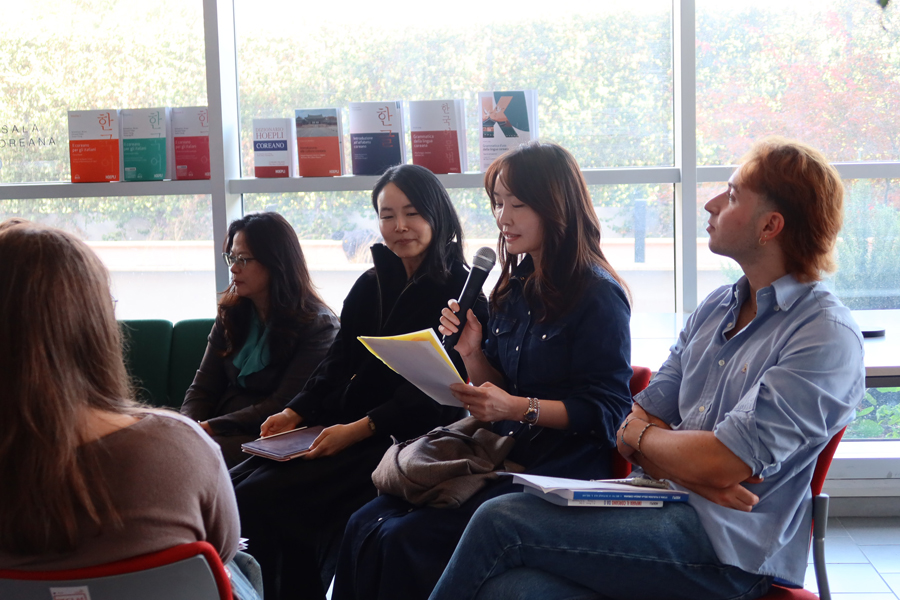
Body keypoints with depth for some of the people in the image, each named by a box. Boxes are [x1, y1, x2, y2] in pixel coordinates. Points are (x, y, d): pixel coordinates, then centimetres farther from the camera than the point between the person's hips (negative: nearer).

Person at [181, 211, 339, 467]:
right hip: (226, 433, 6)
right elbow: (202, 388, 13)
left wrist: (210, 427, -16)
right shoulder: (231, 314, 15)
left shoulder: (318, 325, -5)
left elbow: (283, 406, -10)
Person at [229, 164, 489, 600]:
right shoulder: (371, 285, 18)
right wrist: (297, 412, -3)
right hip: (344, 428, 7)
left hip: (404, 439, -7)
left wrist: (361, 428, -21)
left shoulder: (459, 292, -4)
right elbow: (338, 363, 15)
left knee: (262, 495, -22)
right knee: (236, 484, -13)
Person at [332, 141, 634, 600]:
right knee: (364, 526, -11)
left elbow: (606, 412, -12)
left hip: (560, 471, -7)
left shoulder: (597, 296, -9)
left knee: (408, 539, -23)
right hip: (501, 455, 8)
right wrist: (472, 353, -2)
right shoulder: (515, 289, 14)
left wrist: (518, 407, -22)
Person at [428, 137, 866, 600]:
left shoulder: (828, 336, -10)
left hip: (728, 550, -6)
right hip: (662, 509, 6)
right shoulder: (715, 308, 16)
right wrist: (687, 469, -11)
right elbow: (633, 424, 11)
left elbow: (720, 463, -18)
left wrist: (639, 436, 1)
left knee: (501, 521, -17)